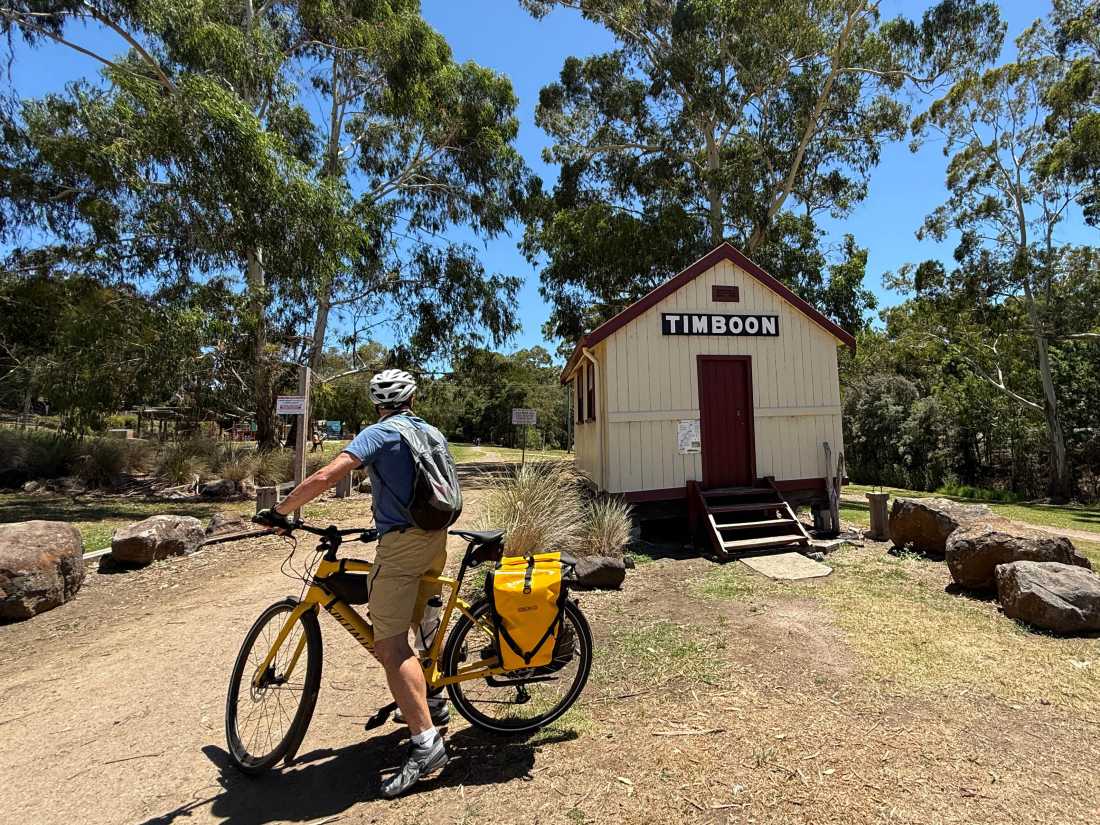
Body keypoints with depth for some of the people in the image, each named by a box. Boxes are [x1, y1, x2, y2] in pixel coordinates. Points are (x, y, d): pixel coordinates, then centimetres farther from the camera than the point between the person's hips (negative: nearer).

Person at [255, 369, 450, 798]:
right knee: (422, 623, 26)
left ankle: (426, 744, -9)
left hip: (401, 542, -8)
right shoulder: (432, 433, 13)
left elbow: (326, 476, -18)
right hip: (436, 538, 8)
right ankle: (432, 701, 40)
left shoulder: (378, 434, -7)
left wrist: (278, 511, -6)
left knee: (390, 646, -6)